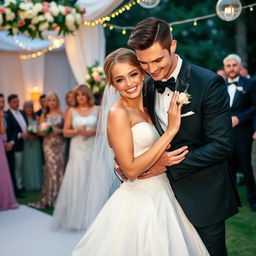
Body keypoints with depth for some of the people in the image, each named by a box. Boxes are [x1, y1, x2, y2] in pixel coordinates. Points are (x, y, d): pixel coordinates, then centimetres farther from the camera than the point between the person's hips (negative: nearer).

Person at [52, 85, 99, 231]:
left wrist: (93, 132, -14)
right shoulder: (71, 111, 7)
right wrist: (77, 131, -13)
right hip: (77, 149, 0)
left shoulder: (96, 110, 6)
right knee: (76, 181, -3)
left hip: (93, 149, 0)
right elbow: (65, 132, 4)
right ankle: (76, 218, 5)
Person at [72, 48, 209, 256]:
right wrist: (170, 131, -19)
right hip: (140, 200, -7)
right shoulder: (118, 113, -13)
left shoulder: (146, 108, 8)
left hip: (162, 195, 7)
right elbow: (130, 170, -20)